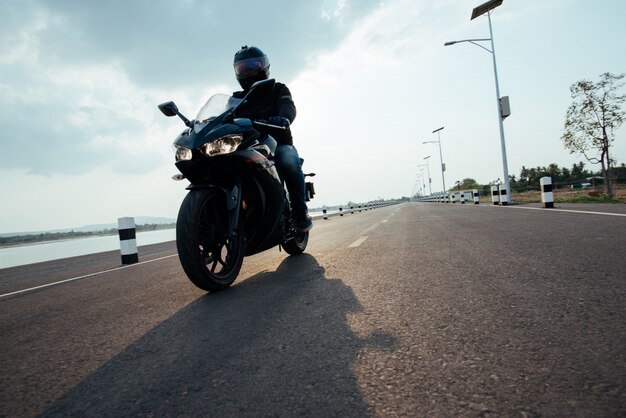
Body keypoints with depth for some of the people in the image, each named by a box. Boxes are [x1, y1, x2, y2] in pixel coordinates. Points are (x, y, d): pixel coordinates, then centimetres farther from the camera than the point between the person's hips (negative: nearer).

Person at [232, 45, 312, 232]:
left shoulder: (277, 89, 13)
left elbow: (288, 107, -10)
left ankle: (300, 211, -29)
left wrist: (283, 118, -37)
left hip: (278, 144, -3)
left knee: (288, 161, -38)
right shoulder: (237, 98, 25)